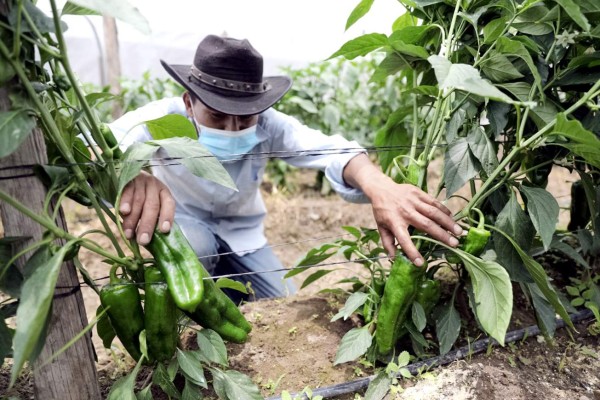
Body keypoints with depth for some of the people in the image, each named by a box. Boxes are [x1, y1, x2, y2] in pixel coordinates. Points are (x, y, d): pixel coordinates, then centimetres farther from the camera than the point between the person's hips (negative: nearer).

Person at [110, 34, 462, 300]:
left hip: (242, 233, 3)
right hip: (182, 226, -2)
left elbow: (328, 148, -40)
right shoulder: (165, 118, -29)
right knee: (191, 247, -37)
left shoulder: (267, 123, -25)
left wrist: (379, 185, -63)